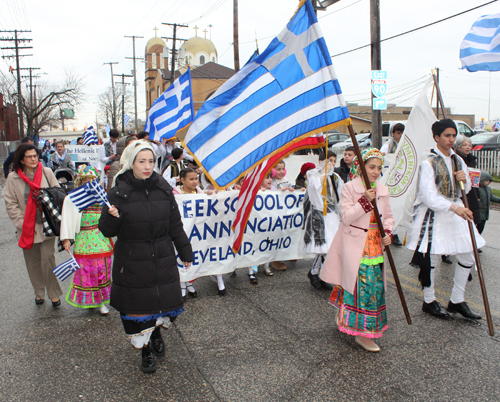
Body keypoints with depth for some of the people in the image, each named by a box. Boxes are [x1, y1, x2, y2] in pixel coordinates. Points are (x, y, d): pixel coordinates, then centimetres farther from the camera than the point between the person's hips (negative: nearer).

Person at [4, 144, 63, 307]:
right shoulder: (13, 178, 0)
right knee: (32, 261, 11)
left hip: (46, 226, -1)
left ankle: (54, 293, 10)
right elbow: (11, 203, 1)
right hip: (26, 228, 1)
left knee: (48, 259, -4)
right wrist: (22, 222, -7)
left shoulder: (47, 172, -1)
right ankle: (38, 292, 28)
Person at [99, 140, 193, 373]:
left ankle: (156, 331, 45)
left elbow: (175, 224, 8)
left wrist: (185, 251, 11)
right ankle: (145, 351, 33)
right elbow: (107, 231, -8)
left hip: (163, 259, 3)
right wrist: (112, 217, -29)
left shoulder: (163, 189, 0)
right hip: (132, 262, -3)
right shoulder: (119, 193, -10)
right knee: (137, 307, 8)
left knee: (167, 301, 10)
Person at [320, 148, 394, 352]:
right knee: (362, 285, -8)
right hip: (354, 245, -6)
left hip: (375, 246, 6)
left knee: (375, 285, 7)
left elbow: (388, 217, 16)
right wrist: (365, 201, -22)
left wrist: (387, 233, -2)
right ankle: (363, 333, 4)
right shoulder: (349, 188, -7)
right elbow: (346, 217, -14)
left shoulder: (383, 190, 9)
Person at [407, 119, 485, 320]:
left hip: (456, 212, 7)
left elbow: (466, 190, 17)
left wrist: (465, 180, -6)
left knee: (467, 256, 8)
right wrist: (454, 208, -33)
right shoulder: (428, 163, -12)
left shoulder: (457, 160, 10)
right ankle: (429, 302, 20)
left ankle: (457, 301, 24)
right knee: (431, 258, 1)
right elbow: (429, 197, -21)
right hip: (434, 215, -7)